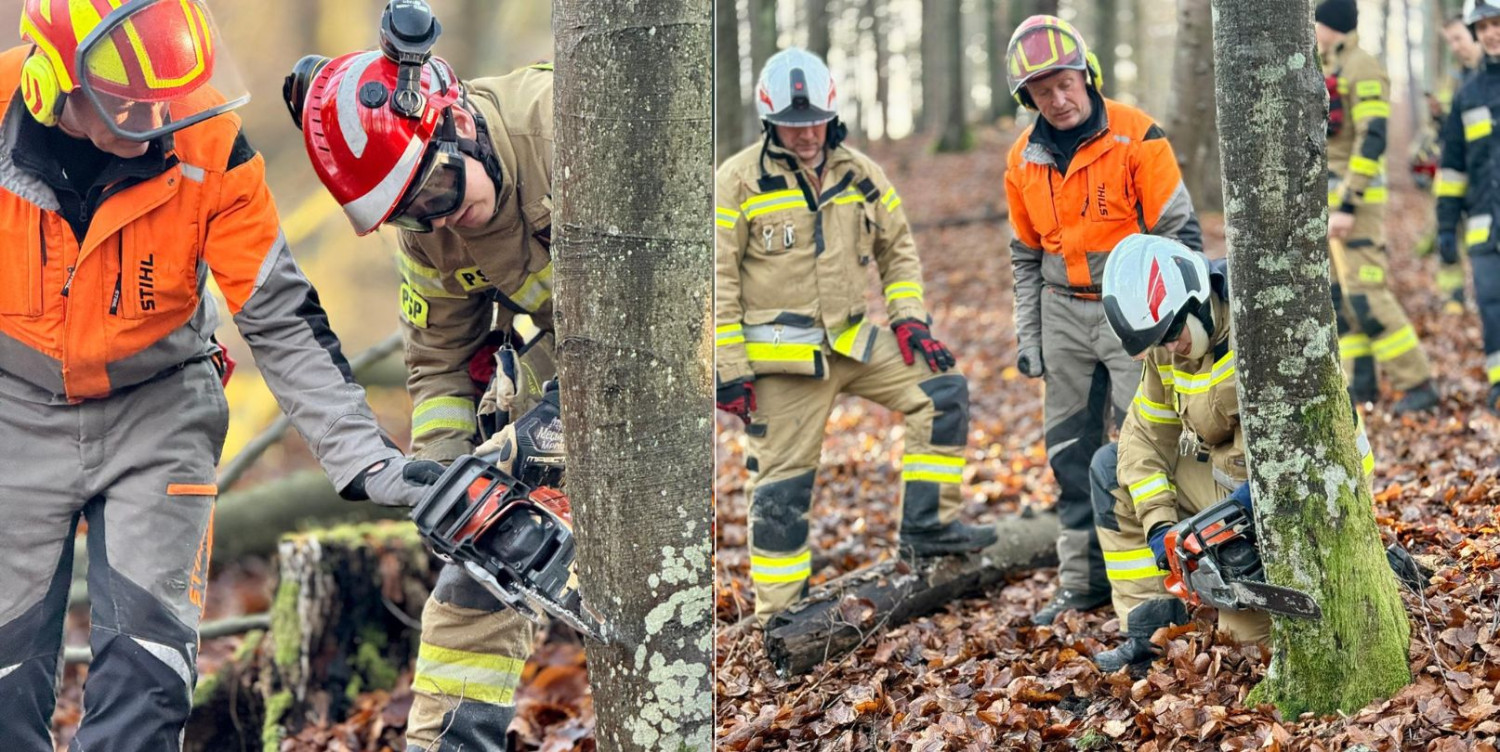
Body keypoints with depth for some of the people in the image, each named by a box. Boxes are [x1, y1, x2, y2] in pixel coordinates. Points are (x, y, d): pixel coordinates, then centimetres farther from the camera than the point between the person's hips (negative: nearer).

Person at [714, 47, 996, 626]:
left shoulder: (859, 174, 6)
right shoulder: (738, 181, -8)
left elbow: (897, 247, 18)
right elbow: (717, 280, -8)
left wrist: (908, 317, 2)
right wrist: (730, 371, -11)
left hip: (856, 339, 5)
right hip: (783, 357, -5)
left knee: (942, 390, -5)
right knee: (783, 483, -1)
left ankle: (928, 526, 2)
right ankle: (778, 615, 10)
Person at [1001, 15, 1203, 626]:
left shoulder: (1136, 138, -11)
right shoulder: (1025, 160, 5)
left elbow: (1179, 231, -8)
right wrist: (1027, 336, 12)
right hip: (1063, 313, 5)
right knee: (1070, 450, 8)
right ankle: (1083, 580, 17)